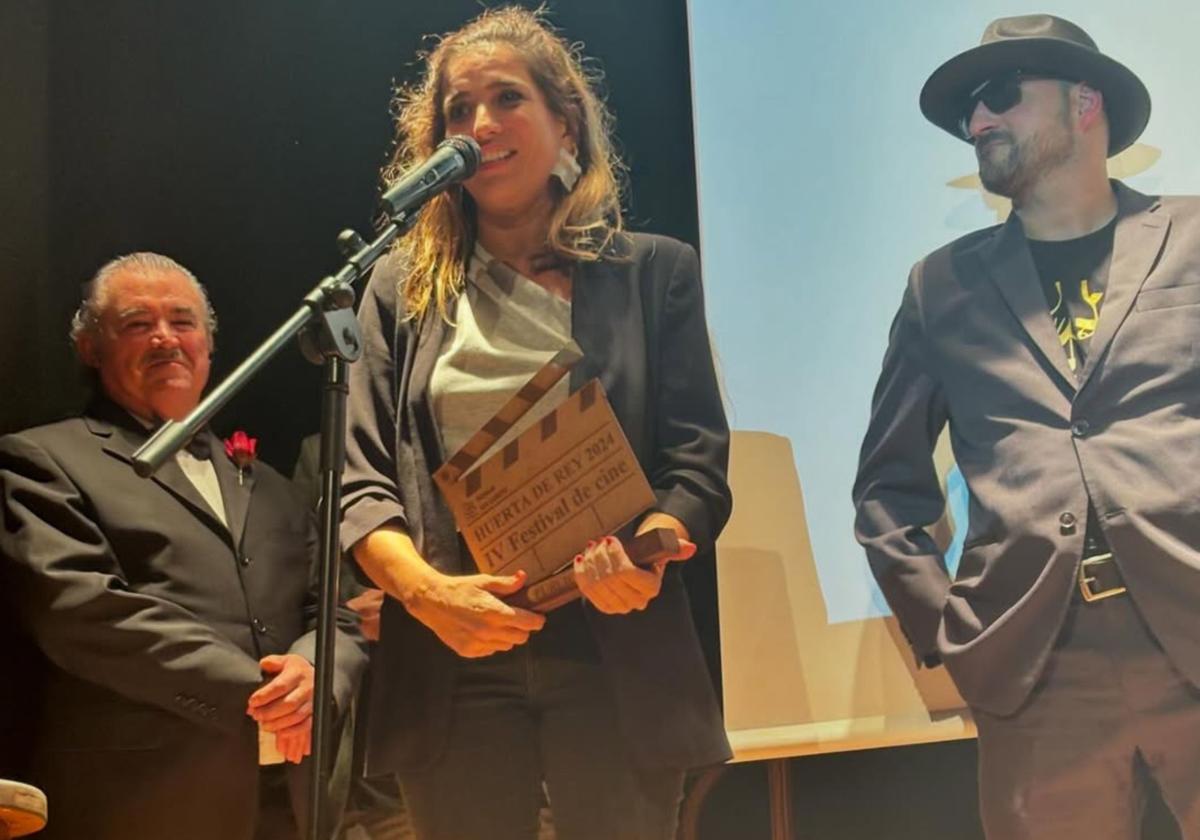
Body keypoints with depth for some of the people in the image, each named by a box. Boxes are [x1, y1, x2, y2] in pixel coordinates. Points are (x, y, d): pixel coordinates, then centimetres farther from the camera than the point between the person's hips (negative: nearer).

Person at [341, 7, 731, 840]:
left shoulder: (653, 272, 7)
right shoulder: (403, 287, 10)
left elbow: (699, 458, 1)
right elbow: (361, 478, 4)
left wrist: (647, 553, -20)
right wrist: (425, 589, -15)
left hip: (613, 650, 0)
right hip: (453, 662, 1)